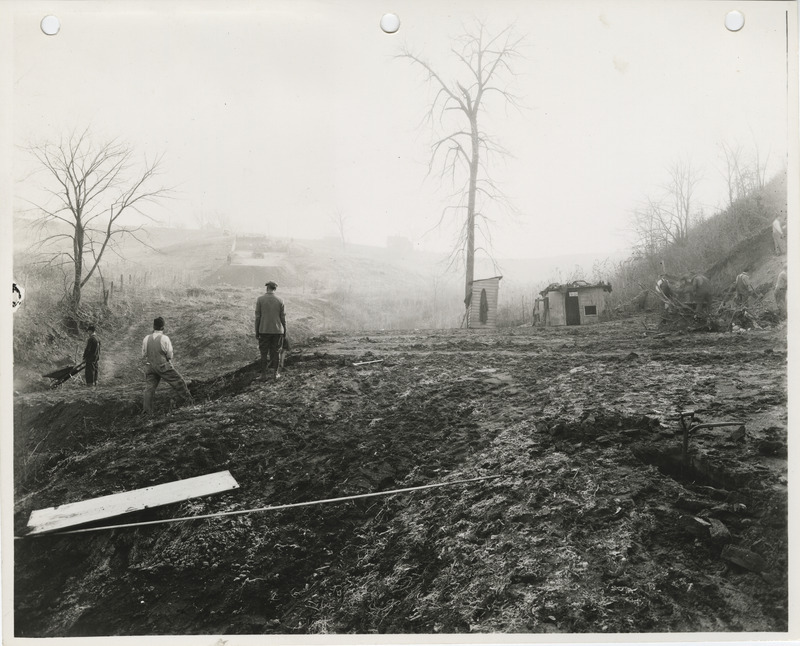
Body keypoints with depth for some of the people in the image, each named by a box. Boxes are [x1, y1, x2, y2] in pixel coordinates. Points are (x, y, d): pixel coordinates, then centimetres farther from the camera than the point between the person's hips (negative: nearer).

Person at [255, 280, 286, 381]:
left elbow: (257, 316, -4)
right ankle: (275, 373, 14)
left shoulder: (260, 299, -5)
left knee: (264, 353, 6)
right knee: (275, 353, 9)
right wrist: (284, 331, 12)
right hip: (277, 330, 1)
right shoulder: (280, 301, -2)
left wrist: (256, 331, 3)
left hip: (264, 330, -1)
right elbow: (283, 318, 1)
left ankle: (263, 374, 8)